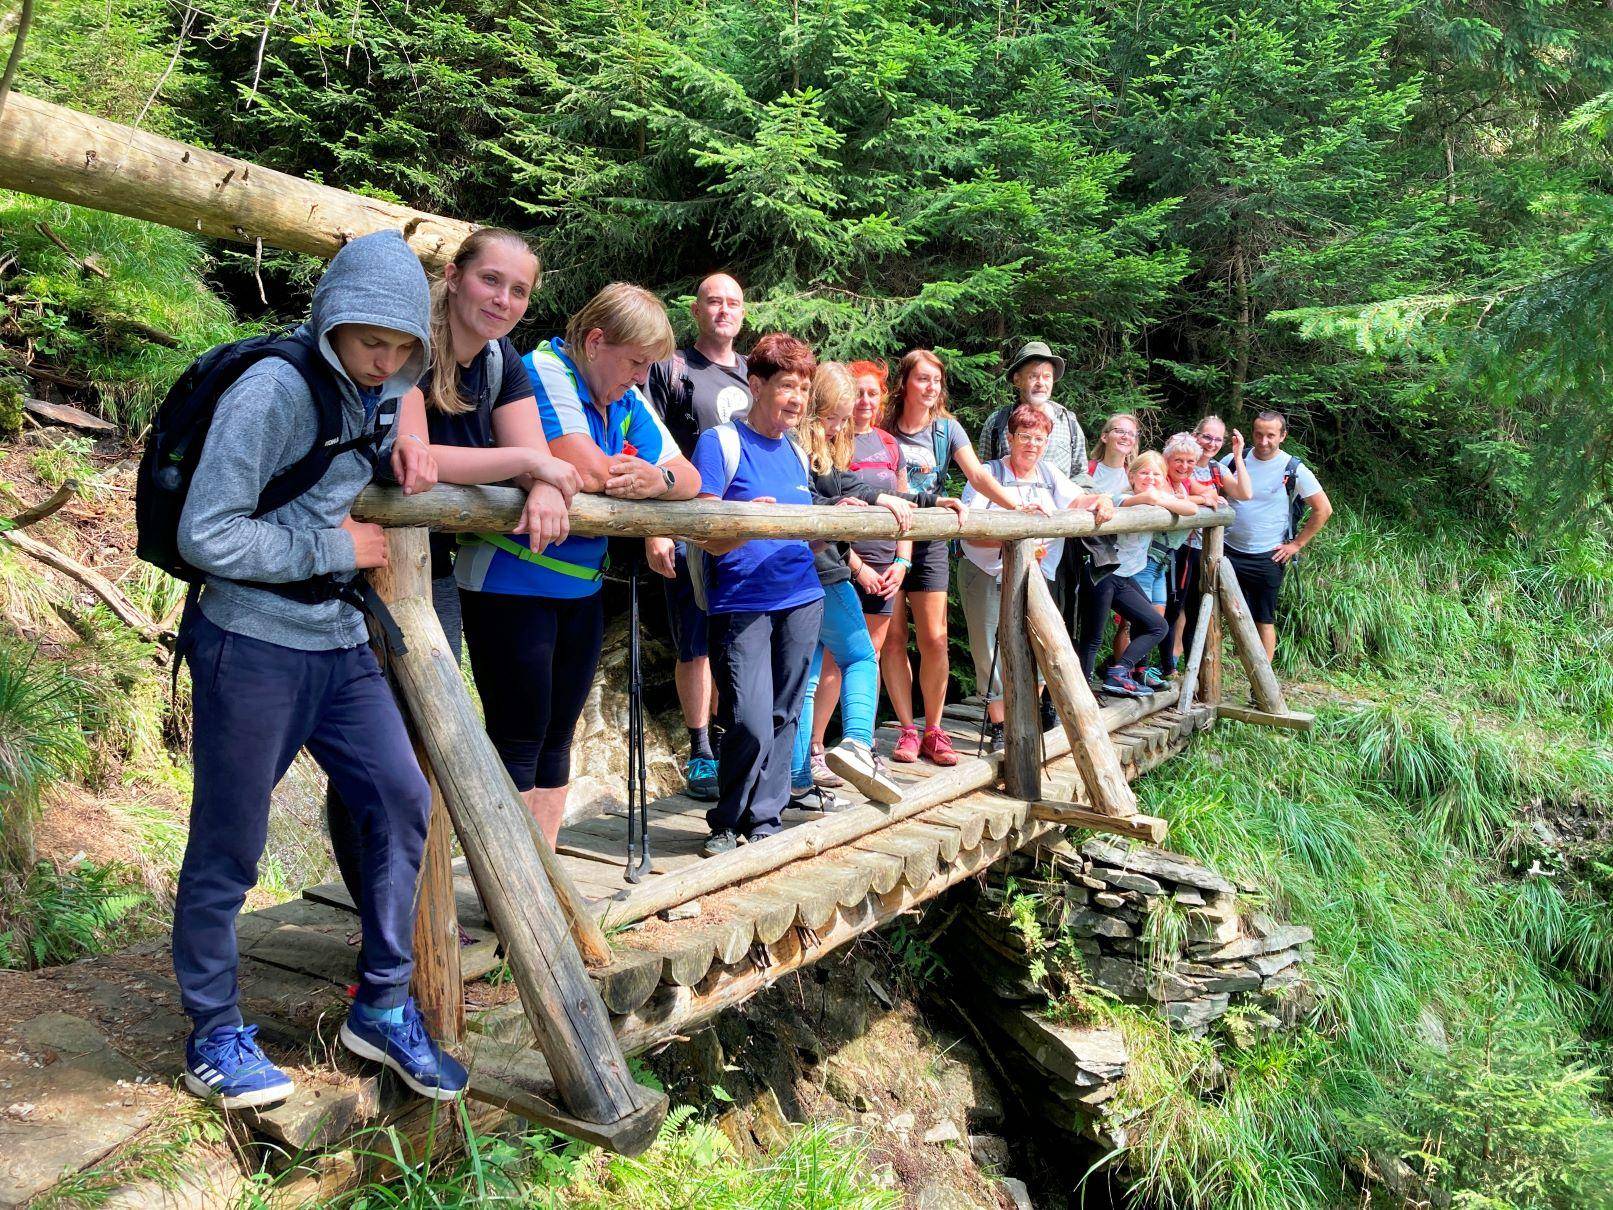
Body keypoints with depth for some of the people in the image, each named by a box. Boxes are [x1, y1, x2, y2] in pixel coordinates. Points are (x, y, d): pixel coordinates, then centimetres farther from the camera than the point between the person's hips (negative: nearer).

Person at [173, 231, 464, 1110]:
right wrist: (337, 549, -14)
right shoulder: (273, 390, -17)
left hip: (340, 644, 8)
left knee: (401, 801, 4)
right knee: (227, 846, 4)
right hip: (251, 648, -7)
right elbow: (207, 536, -21)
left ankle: (382, 1007, 19)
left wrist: (406, 450, 2)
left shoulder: (375, 395, 7)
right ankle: (213, 1039, 22)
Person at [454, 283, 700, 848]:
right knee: (519, 743, -3)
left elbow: (688, 479, 4)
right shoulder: (544, 371, -14)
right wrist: (647, 477, -9)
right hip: (511, 584, -8)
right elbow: (588, 472, -27)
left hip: (581, 588, 8)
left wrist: (660, 478, -18)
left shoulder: (628, 399, 8)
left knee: (556, 739, 13)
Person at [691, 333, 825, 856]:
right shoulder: (721, 443, -5)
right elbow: (708, 539, -11)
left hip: (802, 599, 6)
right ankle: (726, 822, 10)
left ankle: (764, 819, 22)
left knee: (783, 717, 8)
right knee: (751, 724, -12)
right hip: (740, 603, -6)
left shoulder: (796, 452, 14)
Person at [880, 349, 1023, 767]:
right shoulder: (884, 430, 0)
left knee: (935, 639, -2)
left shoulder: (947, 428, 4)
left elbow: (977, 475, -7)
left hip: (930, 541, 1)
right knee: (893, 637, 0)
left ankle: (933, 730, 10)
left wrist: (1015, 505, -21)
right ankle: (907, 729, 10)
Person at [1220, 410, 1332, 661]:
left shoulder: (1294, 470, -6)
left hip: (1267, 558, -2)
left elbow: (1323, 509, -1)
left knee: (1264, 620, 5)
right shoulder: (1233, 460, 1)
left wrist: (1297, 544, -3)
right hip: (1228, 551, 3)